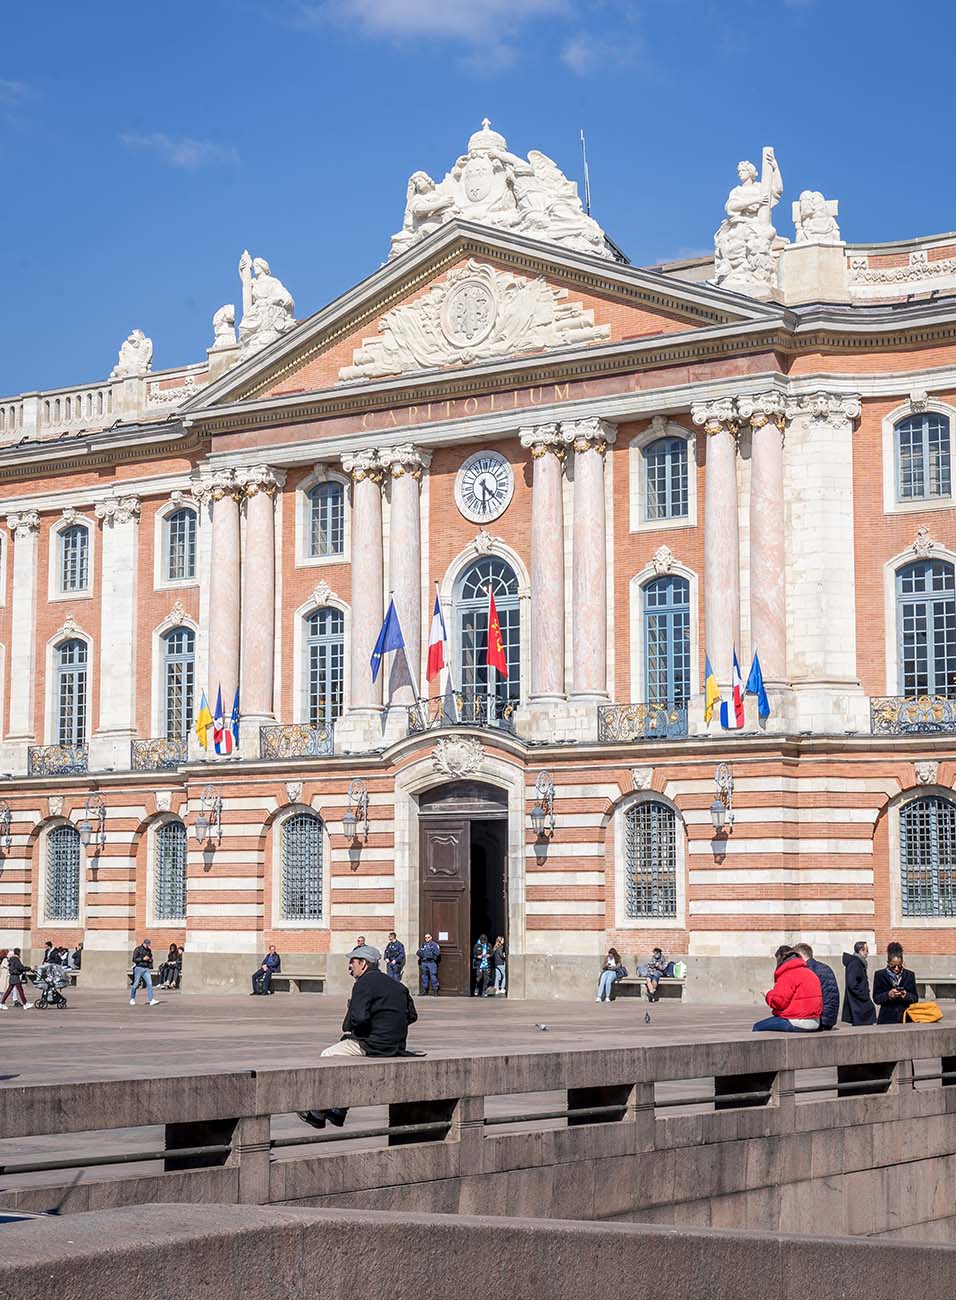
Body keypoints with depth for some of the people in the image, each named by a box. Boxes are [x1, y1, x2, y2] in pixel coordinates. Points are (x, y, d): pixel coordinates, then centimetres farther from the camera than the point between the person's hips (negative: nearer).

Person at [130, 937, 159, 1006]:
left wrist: (150, 960, 4)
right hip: (139, 968, -4)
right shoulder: (137, 949, -3)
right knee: (136, 984, 2)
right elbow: (134, 959, -10)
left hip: (146, 969, 4)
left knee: (149, 984, -10)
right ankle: (132, 999, 19)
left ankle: (151, 1000, -17)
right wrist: (143, 959, -16)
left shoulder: (149, 950, 14)